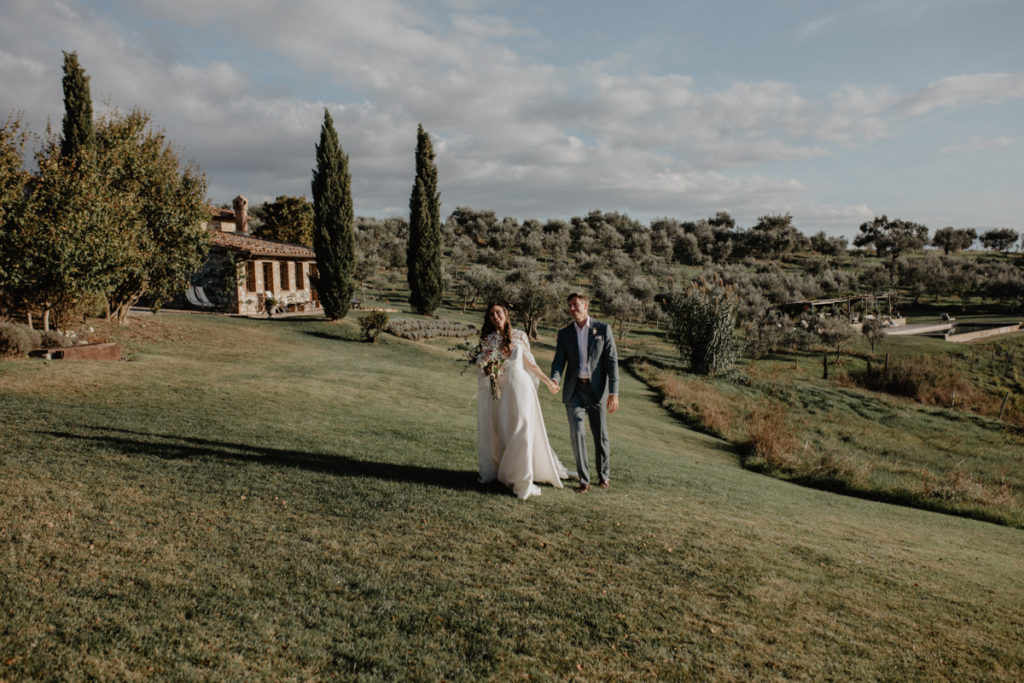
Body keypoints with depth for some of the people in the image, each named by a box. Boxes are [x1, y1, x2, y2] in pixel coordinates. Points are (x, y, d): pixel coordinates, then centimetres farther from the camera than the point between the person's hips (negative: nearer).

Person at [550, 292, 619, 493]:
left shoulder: (603, 329, -1)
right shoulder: (564, 333, 7)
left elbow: (612, 361, -5)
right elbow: (559, 361, 2)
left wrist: (614, 393, -13)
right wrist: (555, 380, -21)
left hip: (597, 389, -1)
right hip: (574, 391, 1)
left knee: (600, 435, 8)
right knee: (577, 433, -8)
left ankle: (604, 474, 29)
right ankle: (584, 480, 3)